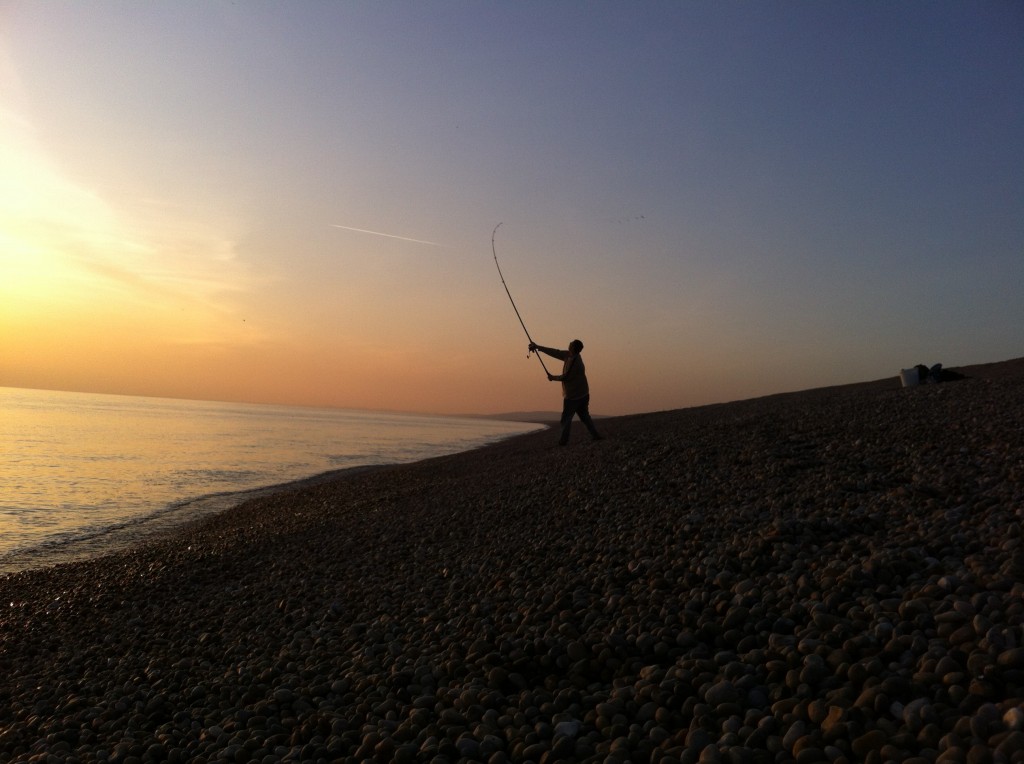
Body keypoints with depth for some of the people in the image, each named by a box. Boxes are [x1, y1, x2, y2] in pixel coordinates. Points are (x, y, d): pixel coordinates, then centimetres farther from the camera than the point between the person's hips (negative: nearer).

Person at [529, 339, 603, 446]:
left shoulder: (574, 361, -21)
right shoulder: (568, 355, 5)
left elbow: (566, 377, -17)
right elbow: (555, 352, 11)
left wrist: (553, 378, 1)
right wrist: (538, 347, 12)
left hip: (573, 396, -9)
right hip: (583, 394, 9)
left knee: (566, 418, 1)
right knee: (584, 416, 14)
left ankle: (564, 440, 5)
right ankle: (596, 435, 10)